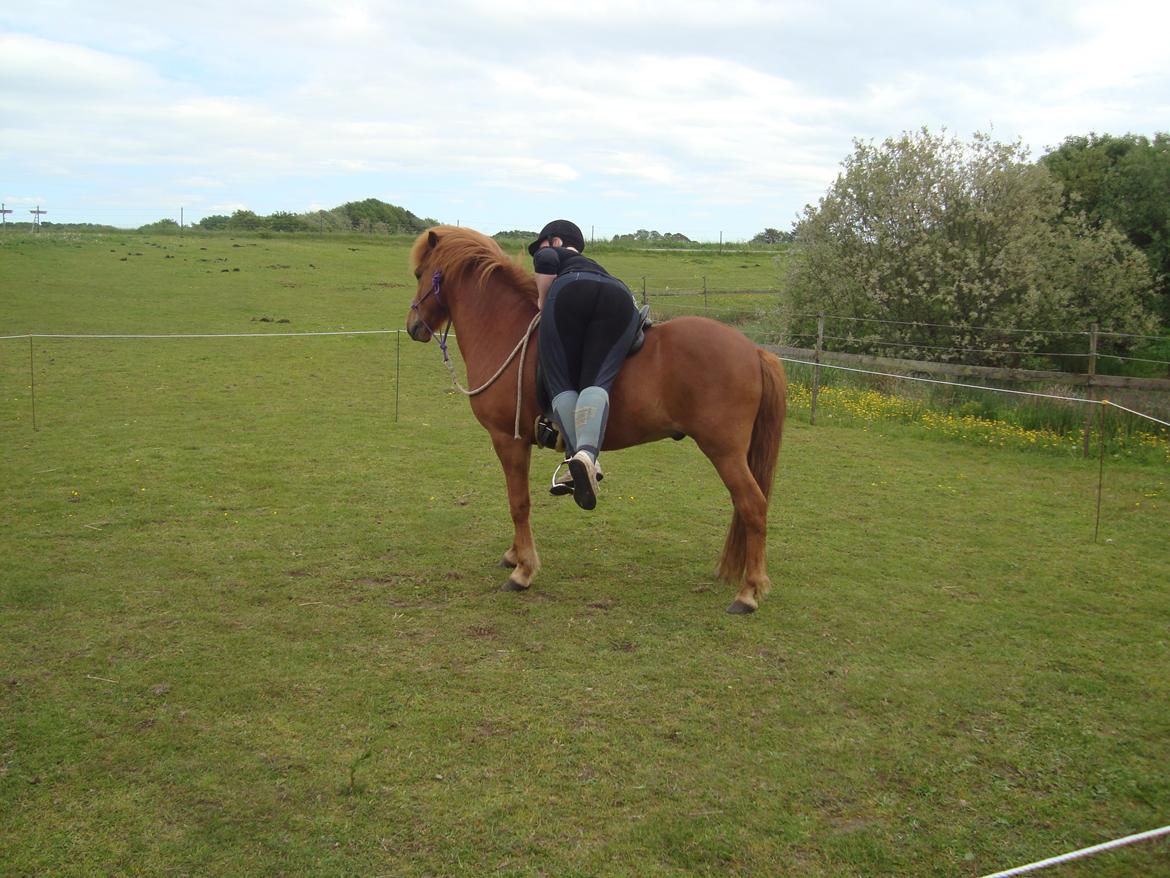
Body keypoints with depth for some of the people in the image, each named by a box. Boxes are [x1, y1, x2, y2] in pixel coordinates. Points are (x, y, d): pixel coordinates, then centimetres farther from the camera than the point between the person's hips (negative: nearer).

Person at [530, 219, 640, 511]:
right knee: (596, 382, -11)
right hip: (621, 298, 4)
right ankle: (587, 452, -38)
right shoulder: (596, 266, 46)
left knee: (562, 384, -2)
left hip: (570, 291, -4)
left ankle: (575, 454, -23)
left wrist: (543, 302, 15)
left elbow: (546, 260, 5)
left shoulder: (550, 253, 30)